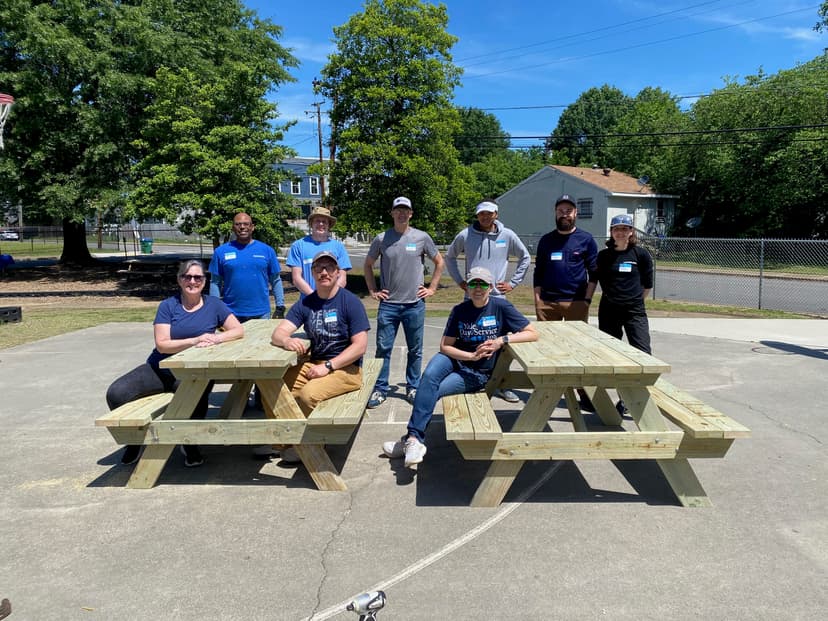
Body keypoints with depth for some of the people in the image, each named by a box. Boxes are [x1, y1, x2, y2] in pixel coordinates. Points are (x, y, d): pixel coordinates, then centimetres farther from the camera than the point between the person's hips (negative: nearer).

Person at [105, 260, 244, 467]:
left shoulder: (213, 304, 3)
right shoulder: (168, 306, 1)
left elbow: (239, 330, -3)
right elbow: (162, 345, -8)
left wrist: (216, 338, -22)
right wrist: (195, 341, -21)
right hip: (160, 369, 2)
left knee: (197, 398, -36)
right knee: (115, 394, -17)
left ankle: (190, 443, -2)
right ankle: (134, 440, 14)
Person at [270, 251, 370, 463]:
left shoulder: (350, 302, -8)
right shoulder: (305, 303, 6)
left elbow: (360, 346, -13)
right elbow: (278, 333, -2)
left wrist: (328, 366, -19)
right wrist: (286, 340, -27)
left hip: (346, 368, -5)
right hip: (313, 363, 5)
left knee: (308, 394, -30)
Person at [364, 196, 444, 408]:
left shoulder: (422, 237, 0)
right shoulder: (381, 239, 2)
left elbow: (439, 262, 11)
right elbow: (368, 265, 15)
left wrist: (432, 288, 5)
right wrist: (372, 290, 8)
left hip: (415, 304, 0)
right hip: (388, 304, 0)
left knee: (415, 350, 10)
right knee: (383, 349, 3)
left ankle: (413, 388, 23)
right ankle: (380, 389, 15)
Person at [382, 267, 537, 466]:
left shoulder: (501, 307, -6)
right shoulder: (460, 310, 0)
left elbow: (532, 334, -8)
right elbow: (445, 346, -3)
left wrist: (502, 340, -21)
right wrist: (472, 355, -18)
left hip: (479, 374, -2)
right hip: (456, 360, 2)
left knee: (433, 391, -25)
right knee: (429, 375, -31)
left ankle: (413, 439, -12)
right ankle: (414, 439, -30)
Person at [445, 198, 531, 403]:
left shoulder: (507, 235, 1)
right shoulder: (465, 235, 1)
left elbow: (525, 258, 13)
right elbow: (450, 257, 16)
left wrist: (513, 282, 7)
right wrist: (459, 281, 8)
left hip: (498, 297, 1)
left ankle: (502, 385, 17)